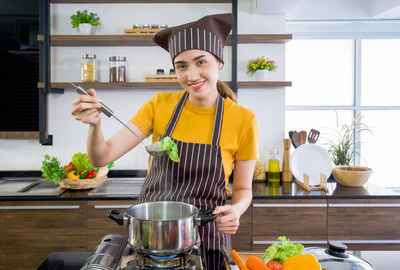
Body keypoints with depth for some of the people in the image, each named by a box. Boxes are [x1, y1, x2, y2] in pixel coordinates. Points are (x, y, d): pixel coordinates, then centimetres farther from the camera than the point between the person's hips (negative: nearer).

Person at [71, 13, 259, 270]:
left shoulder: (243, 120, -10)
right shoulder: (160, 105, -6)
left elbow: (243, 189, 0)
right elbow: (102, 157, -10)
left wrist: (235, 210, -21)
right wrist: (95, 124, -29)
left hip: (206, 238, -1)